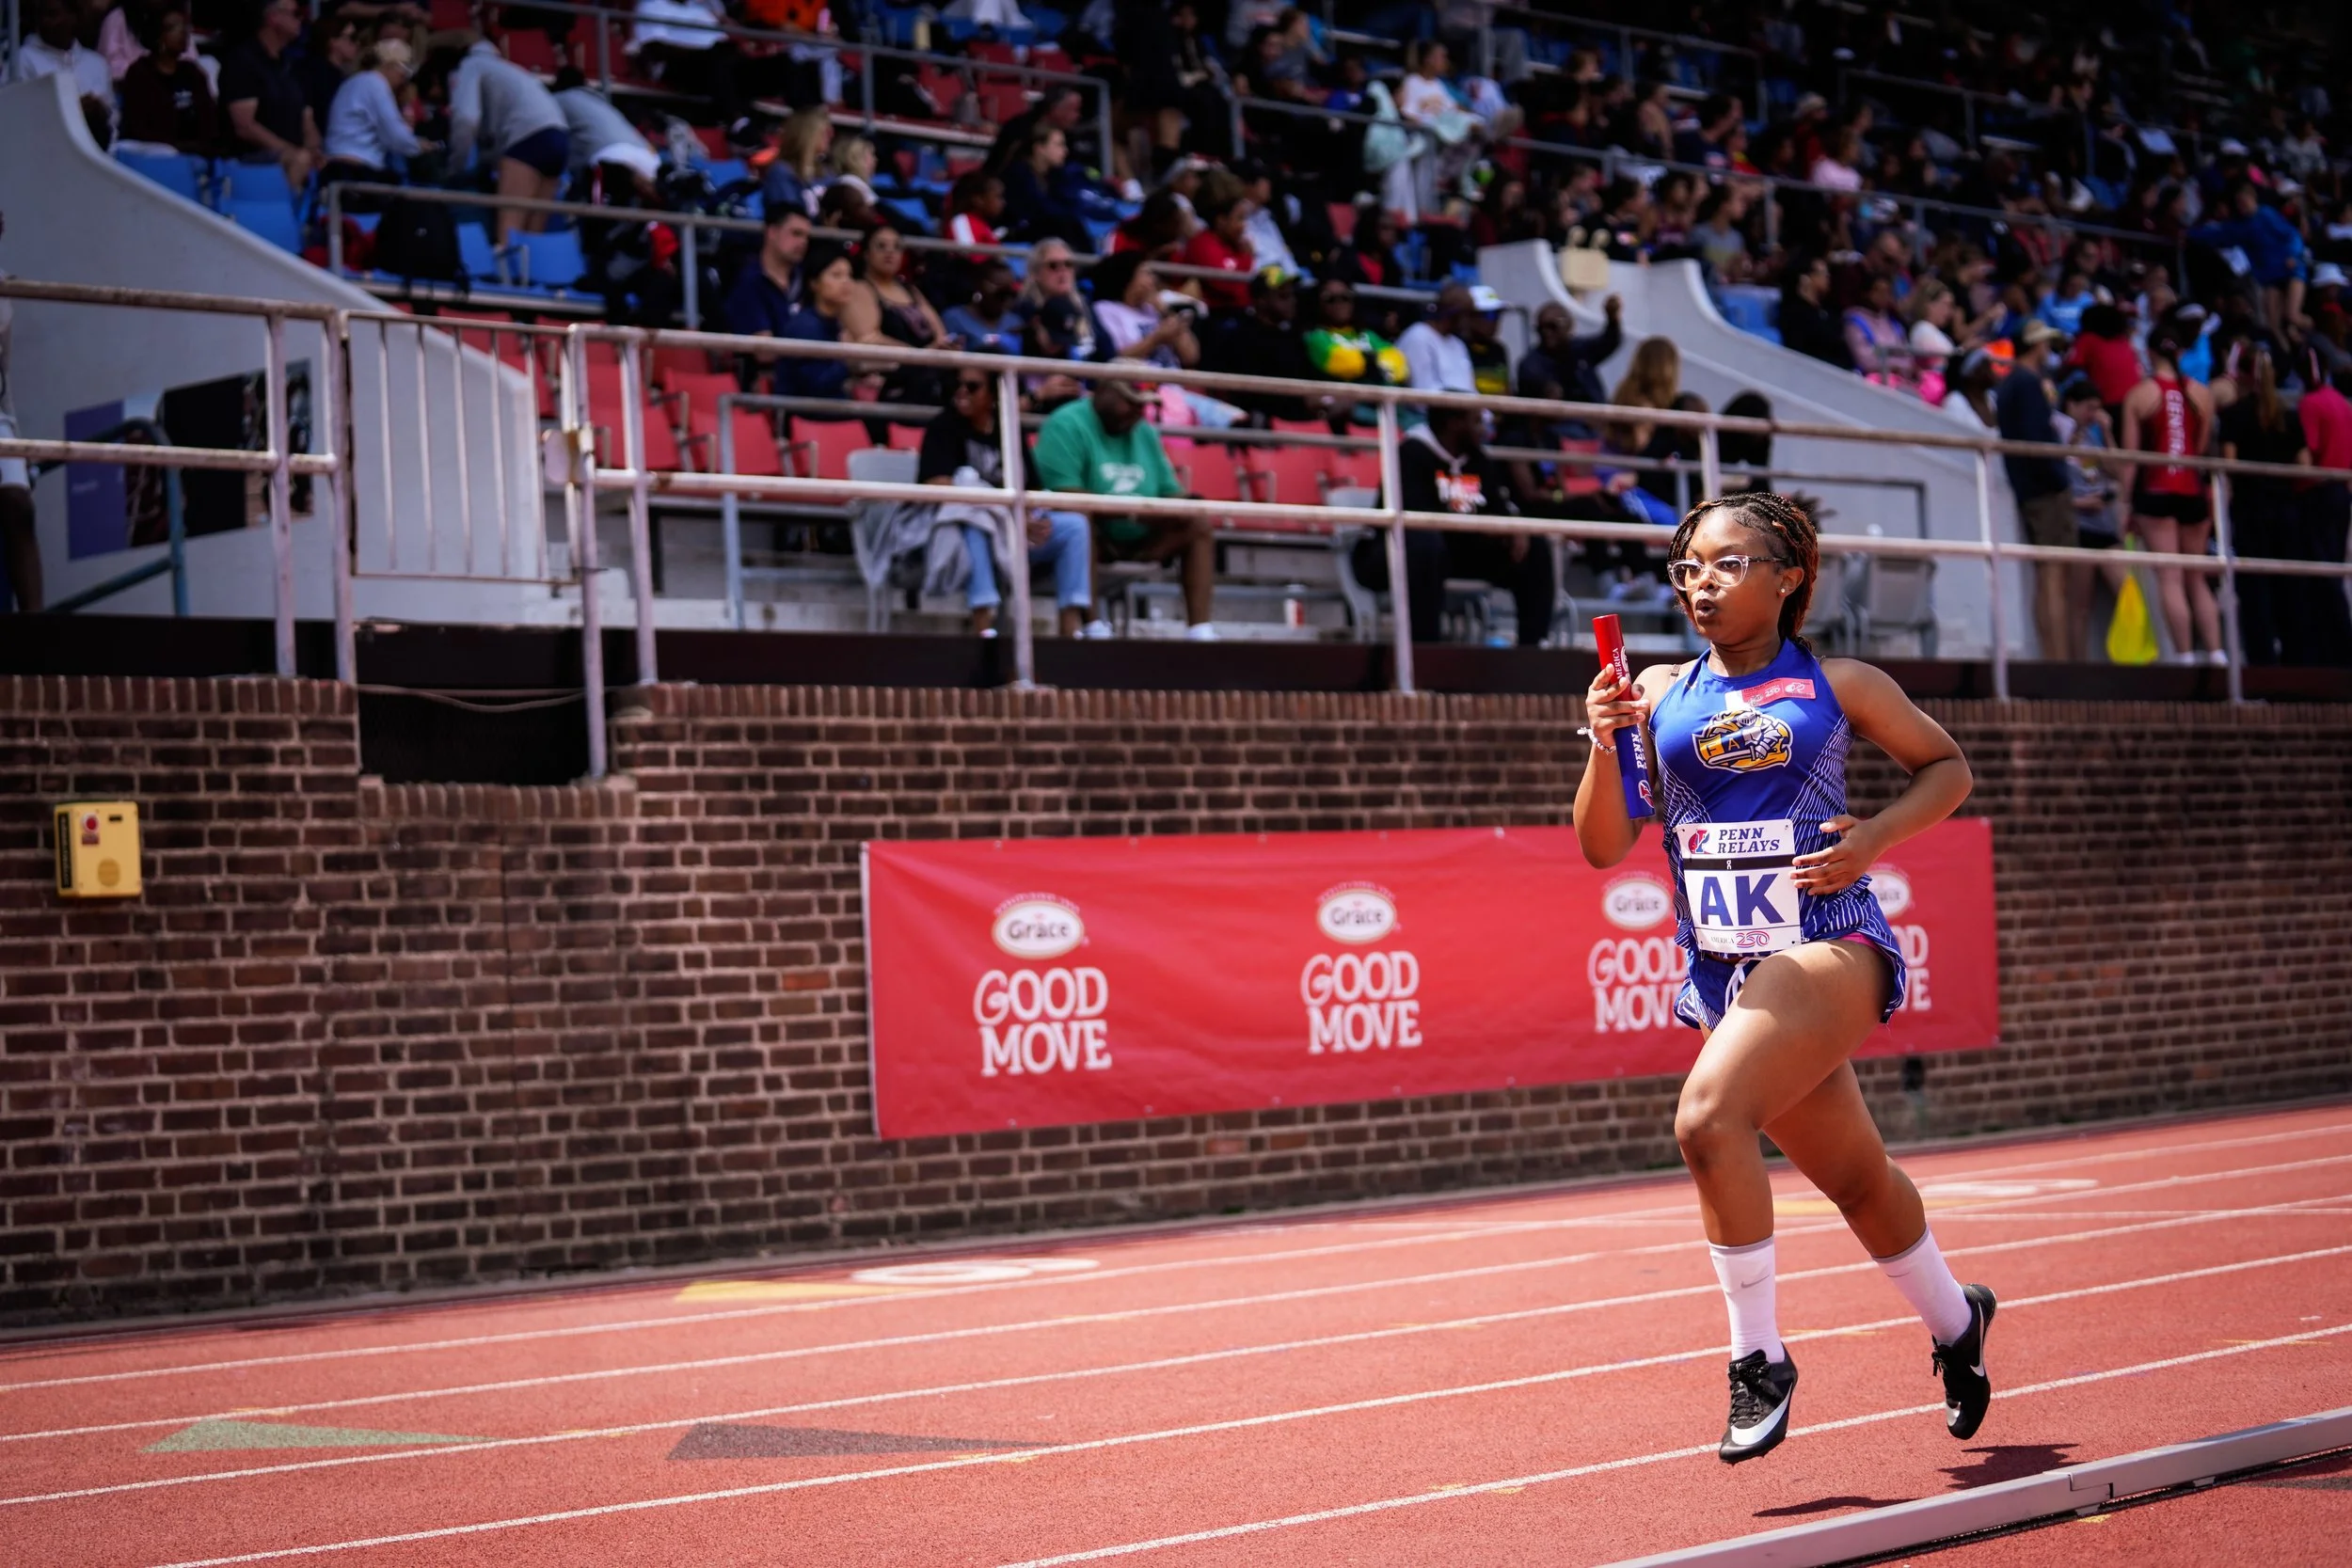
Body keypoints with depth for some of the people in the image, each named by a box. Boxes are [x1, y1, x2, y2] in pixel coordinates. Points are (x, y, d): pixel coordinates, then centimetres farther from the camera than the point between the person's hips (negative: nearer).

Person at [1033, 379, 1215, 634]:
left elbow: (1169, 490, 14)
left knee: (1199, 525, -6)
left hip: (1135, 539, 7)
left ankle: (1199, 631, -15)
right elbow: (1063, 494, -24)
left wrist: (1180, 507, -11)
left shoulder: (1144, 432, 13)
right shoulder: (1067, 425, -12)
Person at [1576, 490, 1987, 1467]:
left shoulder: (1838, 685, 1)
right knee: (1855, 1179, 16)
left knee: (1708, 1118, -27)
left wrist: (1873, 837, -5)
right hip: (1726, 969, 5)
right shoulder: (1661, 692, 8)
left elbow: (1945, 767, 13)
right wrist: (1605, 743, -11)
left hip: (1831, 947, -4)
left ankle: (1759, 1359, -13)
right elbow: (1604, 845, 6)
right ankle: (1954, 1322, 44)